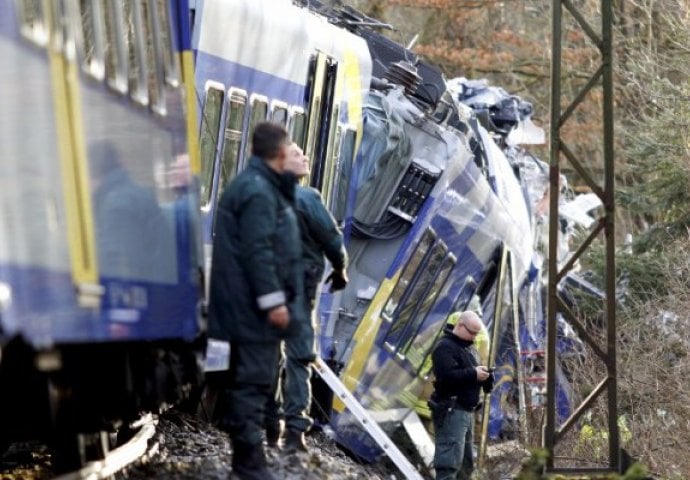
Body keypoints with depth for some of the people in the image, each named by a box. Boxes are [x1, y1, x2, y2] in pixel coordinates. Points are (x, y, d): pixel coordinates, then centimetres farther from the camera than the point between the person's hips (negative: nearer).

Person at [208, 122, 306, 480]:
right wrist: (273, 301, -22)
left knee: (248, 380, 14)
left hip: (246, 308, 11)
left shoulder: (254, 186, 18)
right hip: (255, 307, -11)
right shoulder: (258, 192, -16)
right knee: (255, 380, -10)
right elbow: (259, 251, -22)